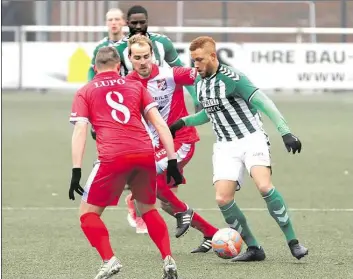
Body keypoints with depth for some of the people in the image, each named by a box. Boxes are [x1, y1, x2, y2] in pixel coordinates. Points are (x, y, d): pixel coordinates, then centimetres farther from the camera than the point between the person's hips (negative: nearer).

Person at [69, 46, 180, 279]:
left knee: (88, 213, 13)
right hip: (145, 154, 3)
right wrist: (172, 161, 13)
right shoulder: (135, 86, 21)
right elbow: (160, 123, 13)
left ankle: (109, 260, -7)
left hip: (113, 158, -3)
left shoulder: (85, 92, 16)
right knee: (148, 209, 25)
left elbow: (80, 131, 3)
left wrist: (76, 172, -2)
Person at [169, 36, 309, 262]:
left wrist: (285, 132, -31)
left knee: (264, 186, -29)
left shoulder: (231, 78, -17)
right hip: (225, 146, 7)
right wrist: (183, 122, 18)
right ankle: (254, 249, 2)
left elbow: (264, 103, -23)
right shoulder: (200, 82, 8)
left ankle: (293, 243, -19)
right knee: (223, 199, -12)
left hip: (252, 139, -7)